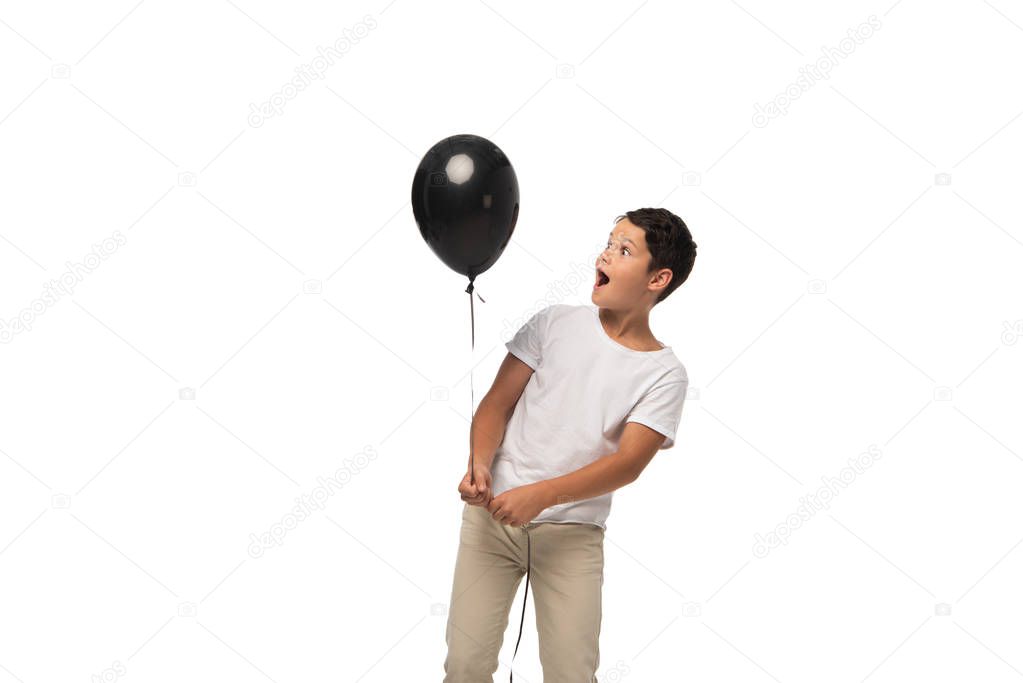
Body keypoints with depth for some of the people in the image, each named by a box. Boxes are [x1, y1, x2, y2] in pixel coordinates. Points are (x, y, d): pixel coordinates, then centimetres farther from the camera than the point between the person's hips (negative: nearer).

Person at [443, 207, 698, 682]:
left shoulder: (665, 373, -2)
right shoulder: (555, 322, 4)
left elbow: (628, 463, -11)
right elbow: (497, 402, 4)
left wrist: (541, 495, -23)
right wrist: (480, 462, -16)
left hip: (573, 532, -1)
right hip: (493, 513, 1)